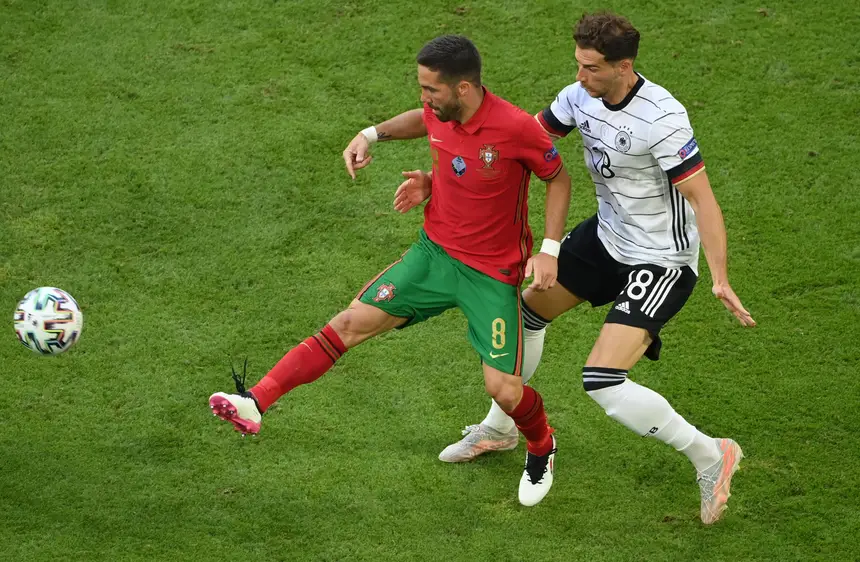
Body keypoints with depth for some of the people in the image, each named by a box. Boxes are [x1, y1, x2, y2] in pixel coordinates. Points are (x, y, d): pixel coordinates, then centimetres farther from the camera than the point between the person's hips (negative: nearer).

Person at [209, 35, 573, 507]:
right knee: (353, 322, -8)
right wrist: (373, 133, 8)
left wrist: (549, 250, -13)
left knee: (503, 390, -8)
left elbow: (558, 179, -7)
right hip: (434, 252, 5)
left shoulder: (516, 128, -24)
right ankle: (255, 403, -13)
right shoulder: (440, 112, -8)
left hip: (493, 274, -5)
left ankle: (541, 448, 27)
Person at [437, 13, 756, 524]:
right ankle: (500, 428, 46)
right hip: (608, 234, 9)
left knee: (602, 382, -19)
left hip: (661, 261, -8)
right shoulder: (582, 97, -7)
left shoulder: (661, 117, -29)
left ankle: (710, 455, -2)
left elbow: (702, 199, -27)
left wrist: (721, 279, -34)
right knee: (528, 309, 22)